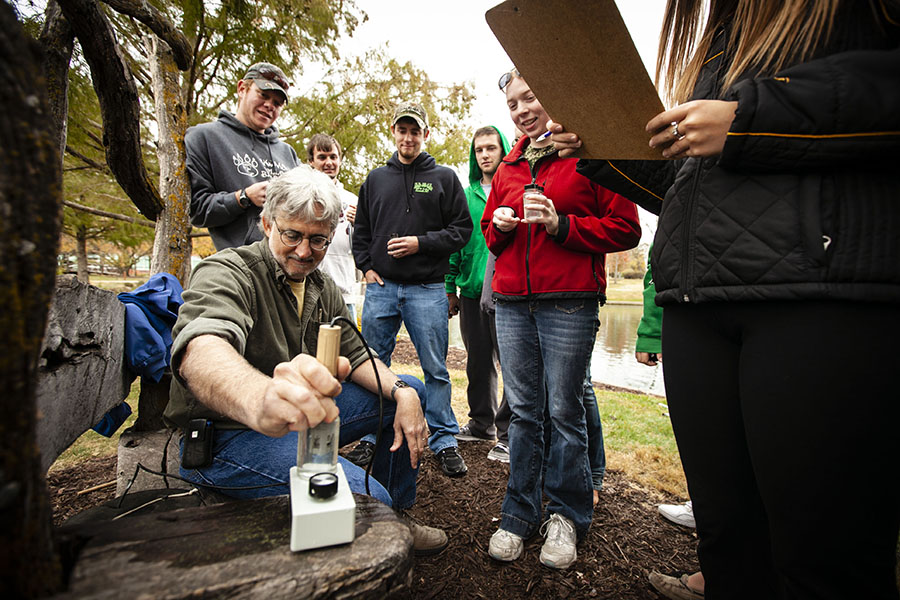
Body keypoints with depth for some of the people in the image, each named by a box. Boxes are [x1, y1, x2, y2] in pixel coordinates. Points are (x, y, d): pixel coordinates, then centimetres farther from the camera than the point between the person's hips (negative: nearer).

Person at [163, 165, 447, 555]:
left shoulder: (323, 289, 8)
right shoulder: (226, 273, -18)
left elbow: (355, 356, 9)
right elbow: (201, 350, -39)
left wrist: (402, 393, -11)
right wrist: (261, 400, -63)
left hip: (301, 417, 8)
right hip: (230, 435, -8)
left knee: (411, 390, 8)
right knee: (367, 499, -30)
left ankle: (395, 516, 20)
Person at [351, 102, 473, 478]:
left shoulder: (444, 178, 8)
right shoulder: (375, 179, 16)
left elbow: (462, 229, 1)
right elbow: (360, 231, 19)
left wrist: (421, 242, -11)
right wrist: (366, 267, 5)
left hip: (427, 288, -2)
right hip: (380, 287, 3)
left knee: (435, 369, 1)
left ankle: (444, 441, 15)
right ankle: (372, 437, 24)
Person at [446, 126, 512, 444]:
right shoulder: (465, 195, 15)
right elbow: (456, 242, 14)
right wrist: (450, 287, 10)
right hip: (471, 290, 4)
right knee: (478, 360, 12)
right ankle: (482, 423, 28)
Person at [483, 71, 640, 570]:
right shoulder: (507, 169, 18)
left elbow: (626, 228, -4)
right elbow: (490, 234, 26)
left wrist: (561, 225, -14)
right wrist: (499, 226, 3)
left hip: (569, 305, -4)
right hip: (512, 303, 5)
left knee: (565, 411, 2)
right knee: (523, 410, 8)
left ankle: (566, 515, 21)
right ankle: (519, 514, 21)